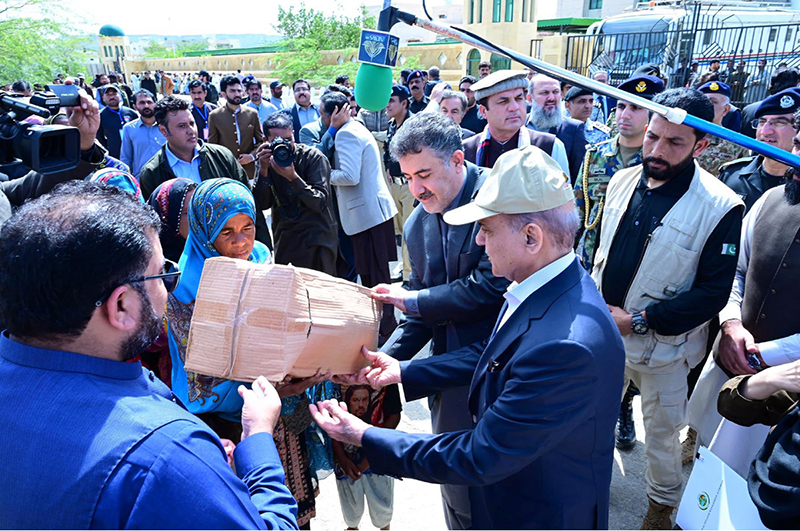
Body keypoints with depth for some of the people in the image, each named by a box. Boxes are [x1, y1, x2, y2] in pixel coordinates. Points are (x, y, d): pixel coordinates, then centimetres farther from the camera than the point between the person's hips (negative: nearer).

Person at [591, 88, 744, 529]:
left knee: (661, 435, 16)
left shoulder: (720, 208, -19)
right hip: (602, 332, 5)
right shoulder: (623, 181, -3)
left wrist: (639, 321, -21)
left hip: (662, 348, -4)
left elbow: (713, 292, -17)